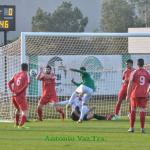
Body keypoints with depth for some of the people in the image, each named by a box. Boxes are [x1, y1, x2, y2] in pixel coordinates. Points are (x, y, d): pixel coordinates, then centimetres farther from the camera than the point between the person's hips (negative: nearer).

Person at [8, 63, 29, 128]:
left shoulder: (16, 74, 12)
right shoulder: (25, 75, -6)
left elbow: (9, 83, 10)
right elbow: (25, 85, -20)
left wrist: (12, 91, 0)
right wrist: (18, 92, -15)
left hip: (14, 95, 7)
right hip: (21, 96, -7)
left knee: (18, 109, 27)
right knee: (25, 110, -8)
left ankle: (16, 123, 34)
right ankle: (21, 125, -24)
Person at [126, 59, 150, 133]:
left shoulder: (134, 73, -3)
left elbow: (130, 84, -8)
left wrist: (128, 95, -6)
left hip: (135, 94, -2)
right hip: (144, 95, 2)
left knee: (133, 110, 8)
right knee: (142, 111, 1)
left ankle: (132, 128, 8)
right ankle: (142, 128, -3)